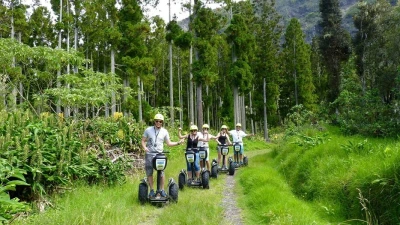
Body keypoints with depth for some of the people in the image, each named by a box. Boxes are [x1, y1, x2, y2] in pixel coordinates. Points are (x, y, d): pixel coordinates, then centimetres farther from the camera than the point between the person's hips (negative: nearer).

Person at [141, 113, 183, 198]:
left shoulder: (164, 131, 6)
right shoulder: (148, 130, 4)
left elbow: (169, 143, 9)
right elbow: (143, 141, 7)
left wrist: (178, 143, -5)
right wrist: (144, 147, -13)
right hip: (149, 154, 0)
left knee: (161, 172, -7)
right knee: (149, 173, 4)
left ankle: (162, 190, 5)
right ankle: (151, 190, 16)